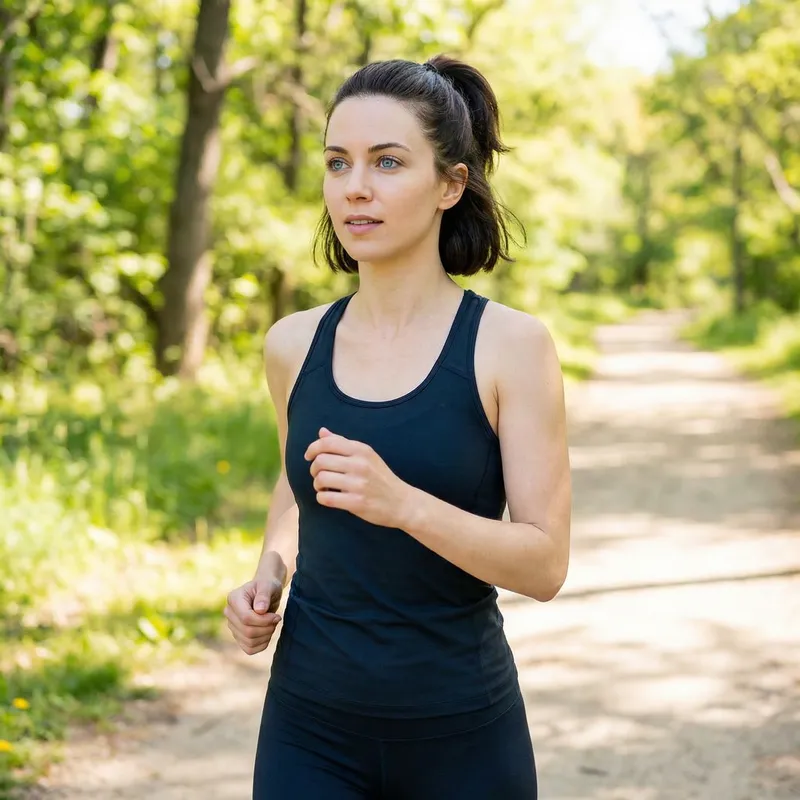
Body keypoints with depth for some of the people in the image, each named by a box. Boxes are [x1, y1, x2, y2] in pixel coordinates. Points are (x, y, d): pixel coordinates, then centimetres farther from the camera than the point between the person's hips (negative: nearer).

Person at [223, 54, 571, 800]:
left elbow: (545, 563, -13)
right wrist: (269, 573, 1)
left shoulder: (511, 344, -10)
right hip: (311, 728, 2)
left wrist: (400, 501, -27)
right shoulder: (293, 344, 0)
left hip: (459, 731, -2)